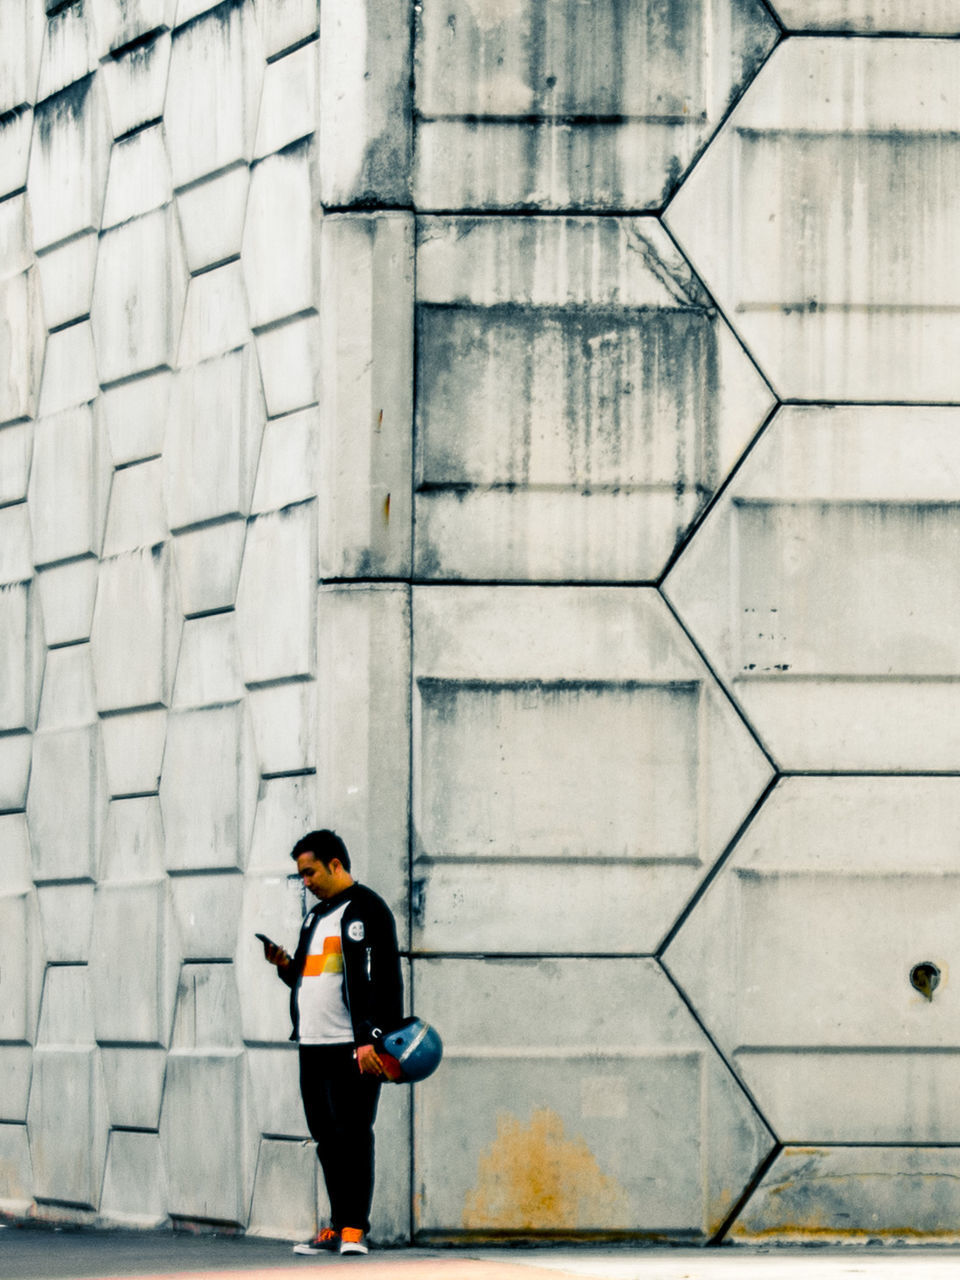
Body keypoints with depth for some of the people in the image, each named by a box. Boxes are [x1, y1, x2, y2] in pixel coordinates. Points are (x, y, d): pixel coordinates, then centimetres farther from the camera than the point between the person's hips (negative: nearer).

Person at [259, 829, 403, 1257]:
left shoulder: (367, 910, -5)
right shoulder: (315, 917, 22)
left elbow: (383, 979, -12)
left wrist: (371, 1040, -20)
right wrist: (285, 965, 7)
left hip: (352, 1047, -8)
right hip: (313, 1045, 8)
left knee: (353, 1137, -8)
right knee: (328, 1140, 8)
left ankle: (354, 1229, -8)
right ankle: (337, 1226, 11)